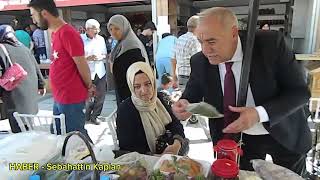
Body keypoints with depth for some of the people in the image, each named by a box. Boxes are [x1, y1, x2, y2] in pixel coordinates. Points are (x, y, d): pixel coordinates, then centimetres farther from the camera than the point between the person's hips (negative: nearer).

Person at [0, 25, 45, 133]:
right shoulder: (23, 47, 12)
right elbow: (36, 67, 15)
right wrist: (40, 85, 24)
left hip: (15, 99, -7)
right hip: (31, 94, 7)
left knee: (20, 133, 0)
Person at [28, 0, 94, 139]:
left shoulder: (67, 33, -19)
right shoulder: (55, 33, 10)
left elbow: (82, 65, -16)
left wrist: (89, 87, -4)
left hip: (71, 98, -9)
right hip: (59, 97, 10)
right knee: (58, 135, 21)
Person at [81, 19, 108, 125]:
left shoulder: (101, 39, 9)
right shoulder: (80, 39, -7)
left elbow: (105, 55, 14)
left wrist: (101, 57, -7)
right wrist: (88, 58, -23)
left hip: (100, 73, 5)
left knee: (100, 97, 8)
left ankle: (94, 116, 29)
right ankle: (85, 117, 26)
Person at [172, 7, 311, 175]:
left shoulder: (271, 43, -25)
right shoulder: (199, 61, -17)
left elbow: (300, 91, -20)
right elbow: (192, 94, -5)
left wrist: (259, 114, -34)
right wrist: (184, 104, -29)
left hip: (285, 133, 0)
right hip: (239, 137, 1)